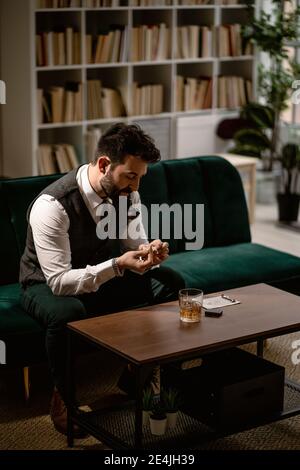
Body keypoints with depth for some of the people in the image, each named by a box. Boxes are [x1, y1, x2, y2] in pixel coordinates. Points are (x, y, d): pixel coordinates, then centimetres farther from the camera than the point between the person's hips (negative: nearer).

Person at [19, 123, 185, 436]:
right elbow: (59, 281, -33)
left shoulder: (126, 193, -12)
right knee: (68, 312, -41)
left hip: (104, 275, 6)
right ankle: (64, 396, -12)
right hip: (49, 284, -6)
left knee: (170, 282, -13)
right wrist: (117, 266, -43)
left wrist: (150, 252, -25)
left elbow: (134, 244, 0)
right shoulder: (53, 205, -32)